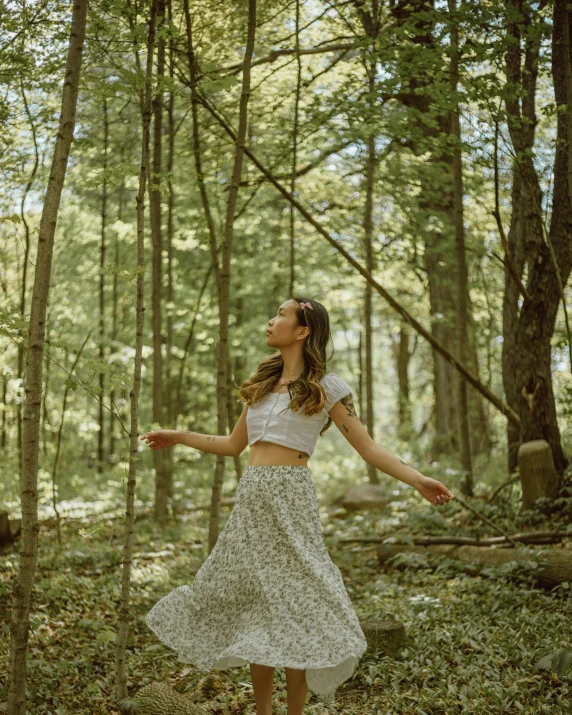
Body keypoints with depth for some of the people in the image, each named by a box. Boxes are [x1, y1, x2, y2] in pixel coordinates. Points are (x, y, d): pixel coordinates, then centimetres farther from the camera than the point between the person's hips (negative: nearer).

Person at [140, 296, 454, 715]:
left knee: (294, 604, -3)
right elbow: (233, 445, 24)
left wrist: (417, 480, -17)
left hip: (290, 497, -6)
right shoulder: (261, 386, 16)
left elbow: (368, 448, -4)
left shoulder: (325, 387, -1)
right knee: (252, 605, 8)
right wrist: (177, 437, 25)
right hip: (251, 498, 6)